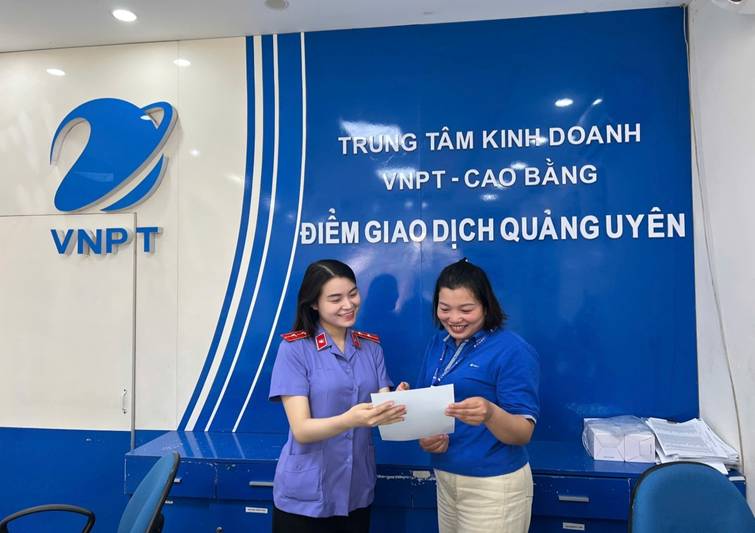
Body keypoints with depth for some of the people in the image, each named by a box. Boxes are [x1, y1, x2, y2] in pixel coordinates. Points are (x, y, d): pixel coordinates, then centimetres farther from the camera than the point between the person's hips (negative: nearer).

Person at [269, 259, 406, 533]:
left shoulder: (371, 346, 2)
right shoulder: (295, 347, -12)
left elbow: (382, 408, -3)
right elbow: (301, 430, -17)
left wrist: (396, 406, -26)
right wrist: (350, 420, -35)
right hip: (305, 498, -4)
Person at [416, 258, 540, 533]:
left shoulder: (513, 351, -16)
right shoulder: (438, 343, 3)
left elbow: (524, 433, -18)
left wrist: (490, 414, -37)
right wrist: (424, 435, -11)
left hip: (494, 485, -6)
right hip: (444, 477, 6)